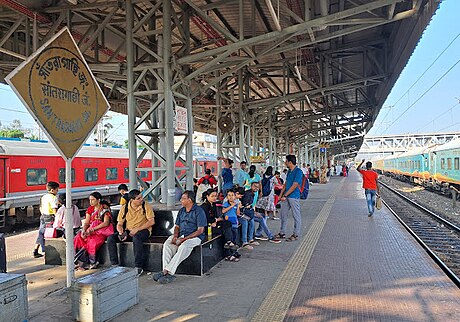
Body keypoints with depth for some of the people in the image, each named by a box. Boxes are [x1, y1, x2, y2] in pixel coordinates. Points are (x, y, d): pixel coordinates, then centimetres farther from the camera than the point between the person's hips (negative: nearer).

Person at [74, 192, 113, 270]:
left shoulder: (105, 209, -4)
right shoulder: (90, 209, 14)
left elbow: (106, 223, -14)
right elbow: (86, 223, 10)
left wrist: (93, 229, -19)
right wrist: (83, 230, -12)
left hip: (102, 231, -6)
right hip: (91, 231, 6)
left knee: (92, 241, -33)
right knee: (78, 239, -19)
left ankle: (93, 263, -15)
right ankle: (82, 263, -18)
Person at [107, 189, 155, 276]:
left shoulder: (145, 206, -7)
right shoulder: (124, 208, 1)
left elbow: (151, 221, -13)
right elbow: (119, 224, 6)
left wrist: (137, 229, -20)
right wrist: (121, 233, -17)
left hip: (143, 230, -4)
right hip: (128, 231, 4)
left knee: (136, 238, -38)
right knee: (110, 238, -16)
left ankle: (138, 267, -29)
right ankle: (115, 265, -8)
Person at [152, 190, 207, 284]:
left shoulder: (199, 211, -5)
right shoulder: (181, 211, 17)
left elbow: (200, 230, -11)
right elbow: (177, 226, 20)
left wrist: (185, 238, -17)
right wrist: (175, 236, -4)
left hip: (195, 237, -6)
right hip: (181, 236, 6)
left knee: (183, 246, -37)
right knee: (167, 244, -22)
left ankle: (168, 271, -35)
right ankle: (167, 272, -31)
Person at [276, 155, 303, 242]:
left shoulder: (298, 172, -14)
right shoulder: (289, 171, 13)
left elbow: (294, 186, -19)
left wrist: (285, 196, -18)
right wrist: (280, 195, 11)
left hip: (294, 197, -9)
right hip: (286, 197, 9)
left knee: (296, 216, 2)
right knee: (283, 214, 13)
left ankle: (295, 234, 12)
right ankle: (282, 233, 24)